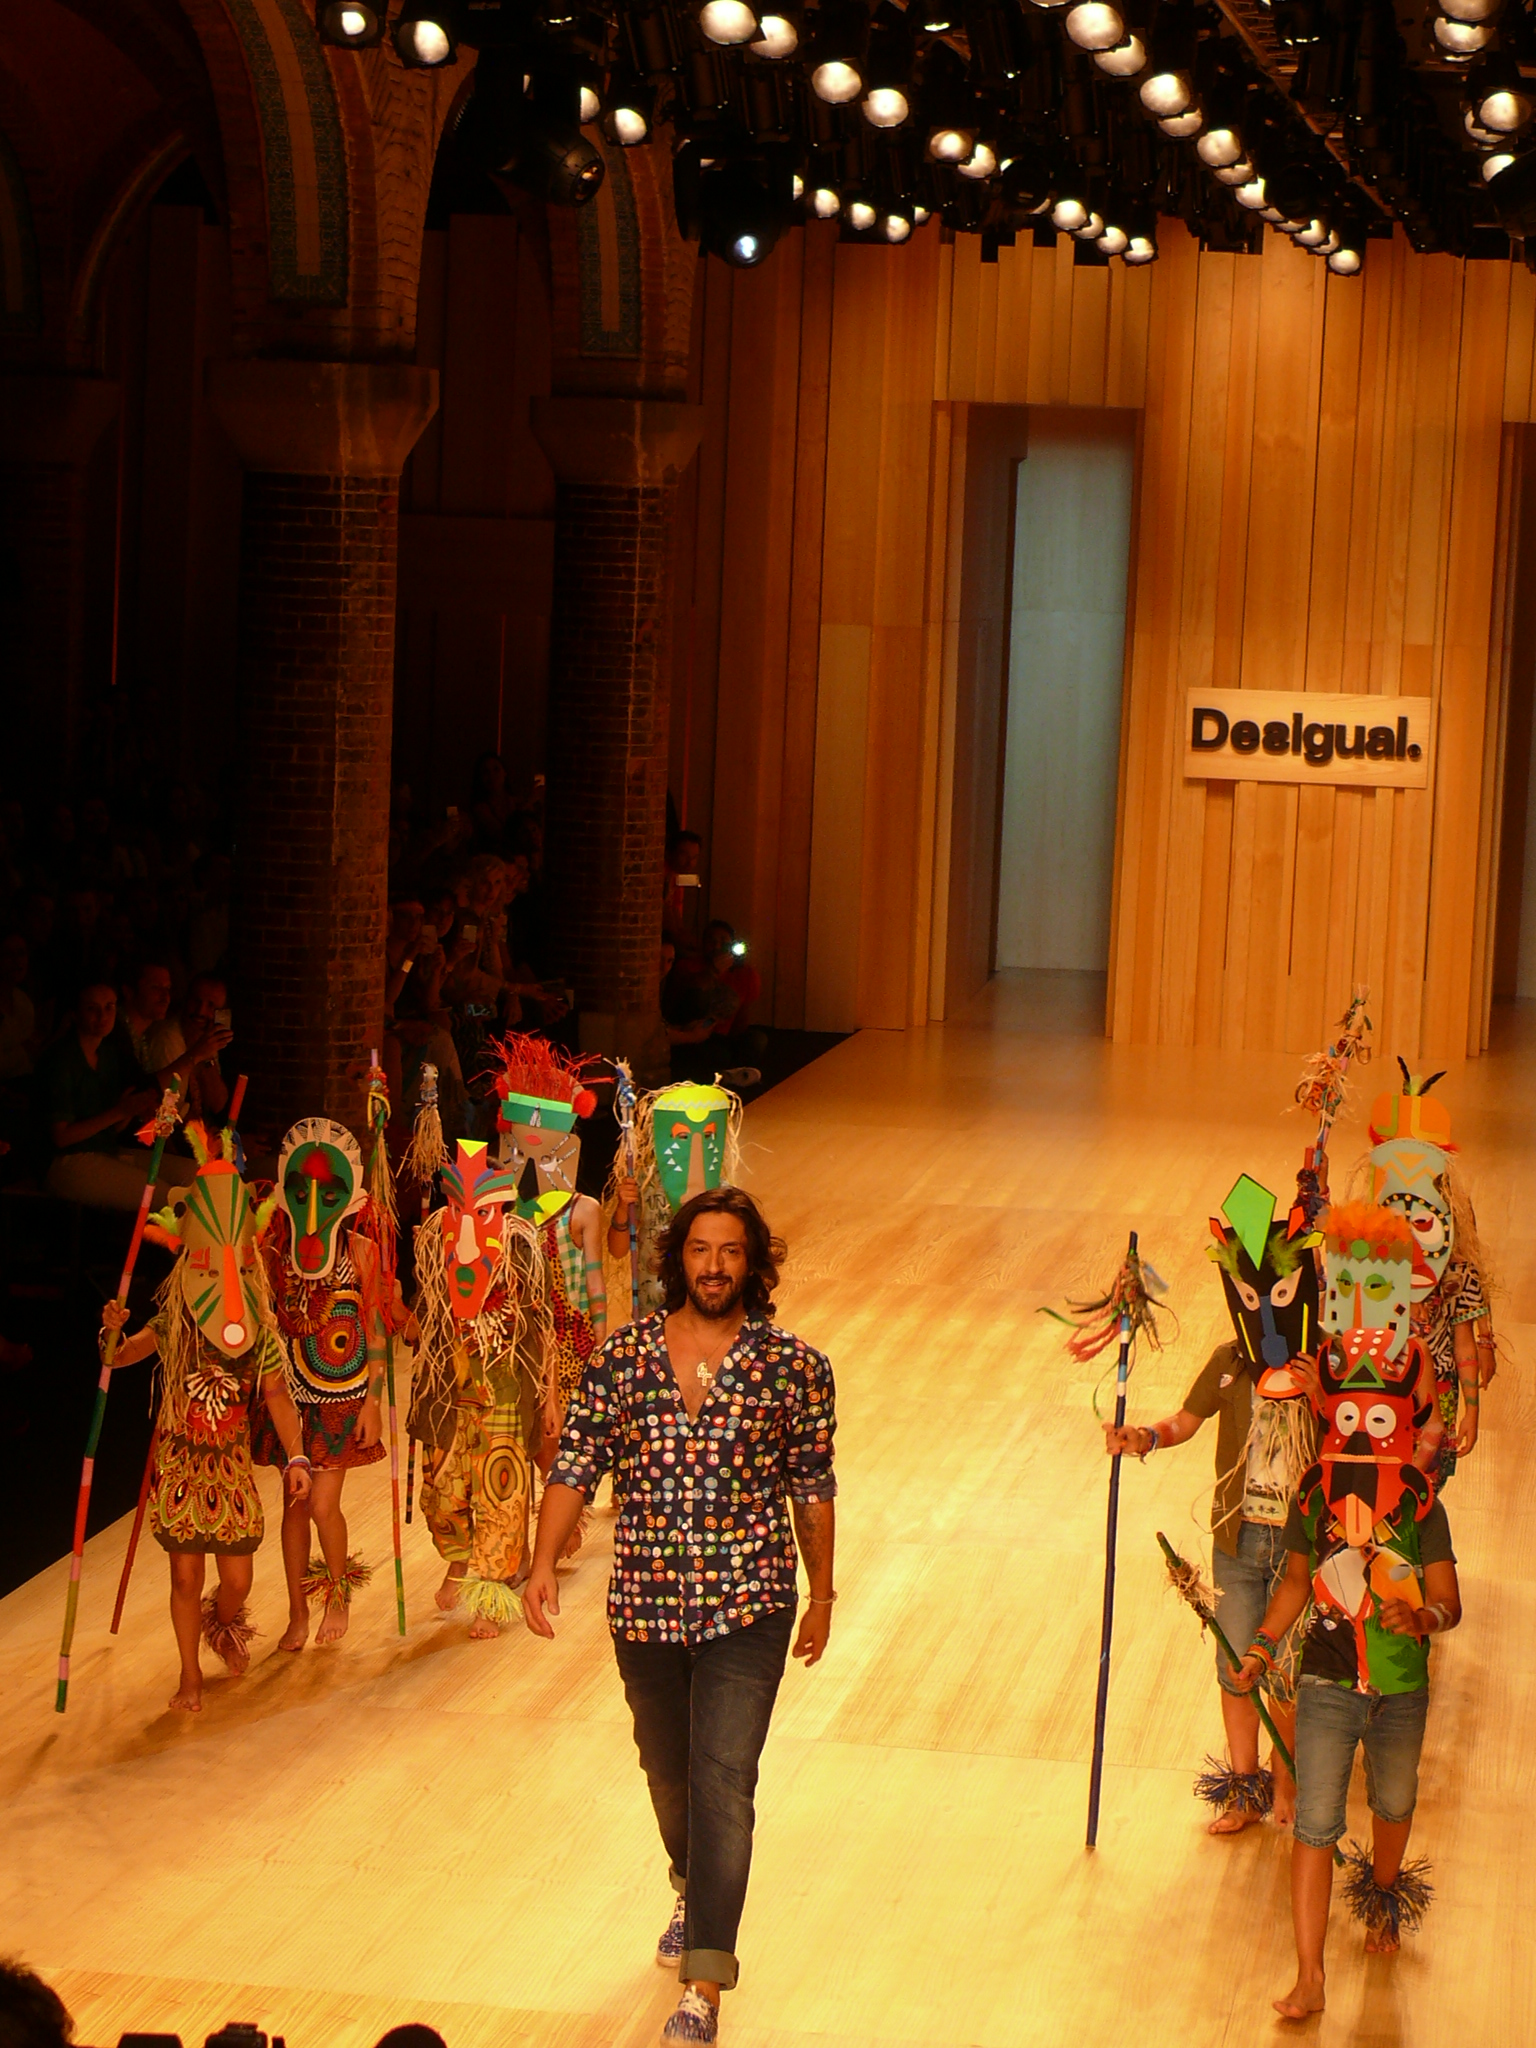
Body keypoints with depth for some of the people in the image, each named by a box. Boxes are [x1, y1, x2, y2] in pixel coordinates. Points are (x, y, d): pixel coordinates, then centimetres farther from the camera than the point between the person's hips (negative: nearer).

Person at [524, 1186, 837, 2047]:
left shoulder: (793, 1367, -5)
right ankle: (698, 1899, 50)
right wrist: (545, 1565, -12)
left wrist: (822, 1594, 9)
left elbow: (813, 1489, 4)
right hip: (645, 1605, 3)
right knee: (669, 1774, 21)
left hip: (748, 1609, -3)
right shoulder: (624, 1356, -1)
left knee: (723, 1782, -13)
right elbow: (576, 1467, -1)